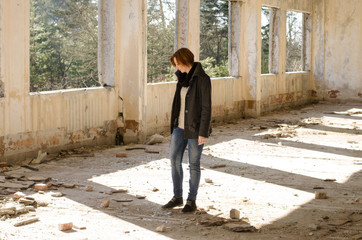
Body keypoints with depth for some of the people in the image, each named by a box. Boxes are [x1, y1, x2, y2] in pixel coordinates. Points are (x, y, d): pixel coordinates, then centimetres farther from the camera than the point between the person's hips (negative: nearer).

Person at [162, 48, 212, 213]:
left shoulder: (202, 79, -16)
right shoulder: (183, 77, 9)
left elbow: (206, 107, -17)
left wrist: (203, 133, -19)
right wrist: (175, 125, 18)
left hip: (195, 128, -7)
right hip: (180, 126, 7)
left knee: (193, 164, 2)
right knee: (174, 159, 6)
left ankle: (192, 201, 15)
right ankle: (177, 197, 18)